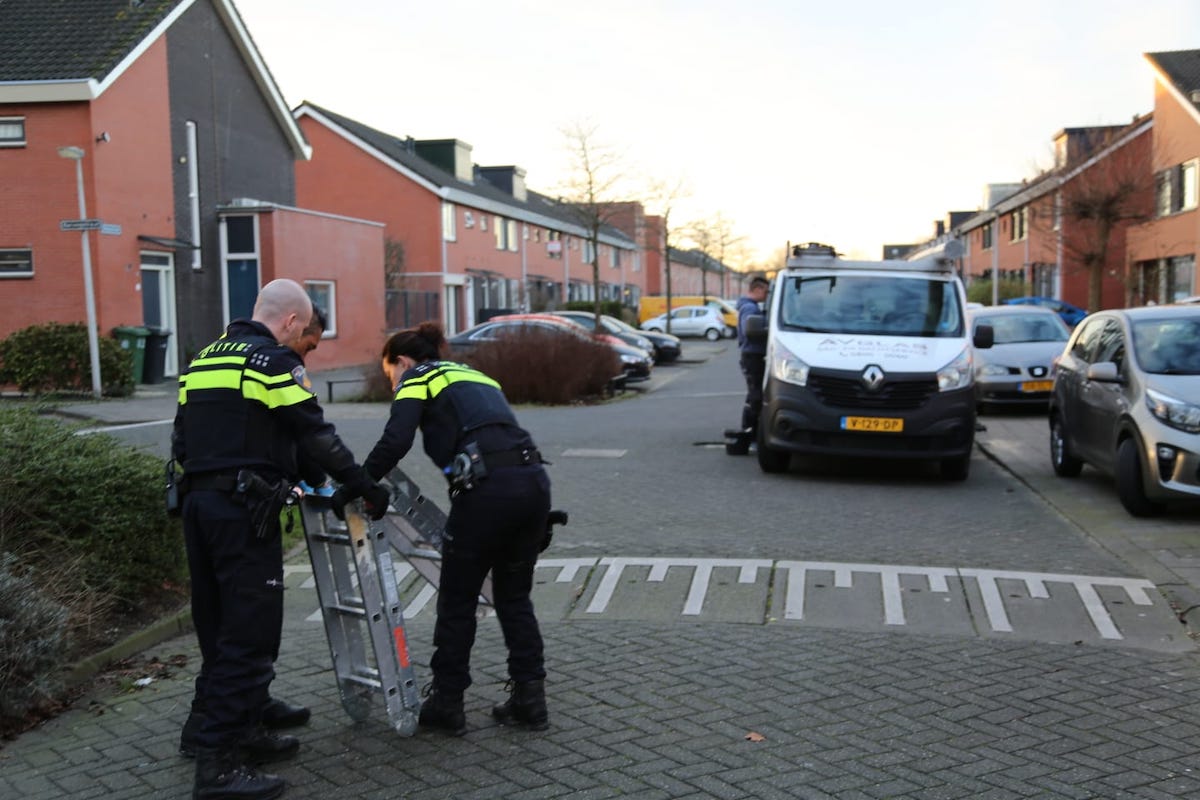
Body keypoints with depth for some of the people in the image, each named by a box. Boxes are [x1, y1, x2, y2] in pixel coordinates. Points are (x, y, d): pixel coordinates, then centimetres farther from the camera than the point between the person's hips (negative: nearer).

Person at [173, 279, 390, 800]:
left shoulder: (202, 360, 18)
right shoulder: (275, 361, -7)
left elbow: (181, 443, 19)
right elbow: (318, 438, -10)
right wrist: (366, 488, -3)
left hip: (198, 504, 9)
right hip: (245, 512, -9)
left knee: (218, 630, 16)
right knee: (249, 634, -5)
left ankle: (240, 732, 27)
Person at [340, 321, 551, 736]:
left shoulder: (418, 379, 10)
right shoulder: (474, 375, 31)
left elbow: (395, 442, -7)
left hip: (487, 487, -7)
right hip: (534, 480, 7)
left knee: (457, 600, 9)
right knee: (514, 596, 19)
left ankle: (447, 703, 19)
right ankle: (530, 698, 20)